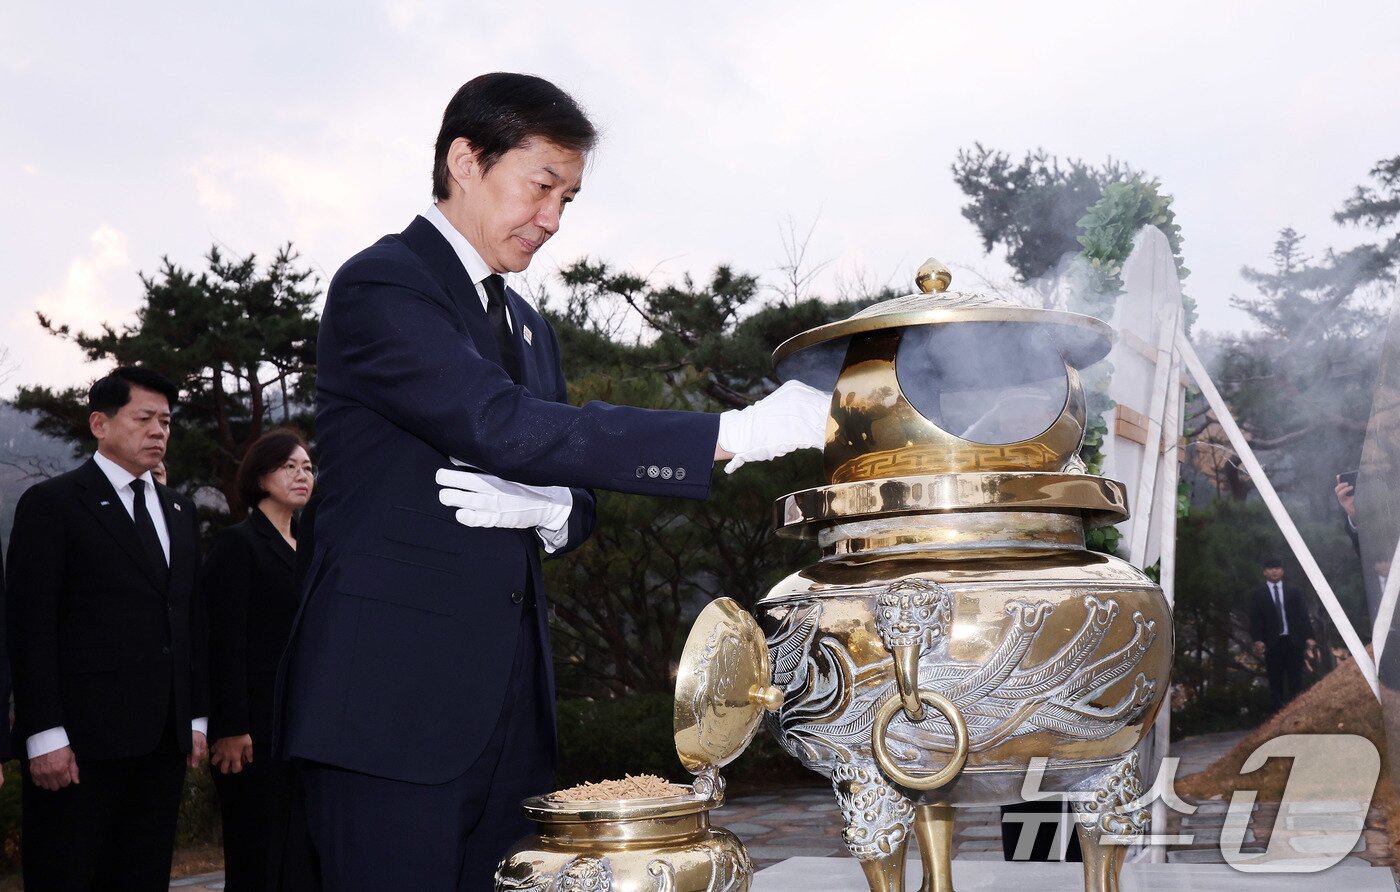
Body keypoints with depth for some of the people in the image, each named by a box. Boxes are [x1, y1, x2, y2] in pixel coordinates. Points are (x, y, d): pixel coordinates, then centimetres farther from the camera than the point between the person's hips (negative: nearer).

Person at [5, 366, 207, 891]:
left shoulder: (180, 511, 17)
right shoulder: (52, 503, -2)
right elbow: (30, 626, -8)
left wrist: (197, 718, 13)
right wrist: (44, 734, -14)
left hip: (164, 740, 6)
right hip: (80, 740, -5)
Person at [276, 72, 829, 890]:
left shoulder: (531, 328, 19)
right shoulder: (380, 286, -8)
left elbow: (579, 505, 20)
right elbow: (505, 427, -22)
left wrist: (546, 508, -7)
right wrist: (734, 434, -25)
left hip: (509, 701, 7)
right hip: (394, 699, -7)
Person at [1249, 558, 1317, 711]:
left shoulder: (1294, 590, 9)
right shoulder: (1258, 594, 5)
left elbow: (1303, 614, 6)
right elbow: (1255, 619, 0)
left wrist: (1308, 637, -3)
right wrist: (1258, 640, -12)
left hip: (1293, 641, 1)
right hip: (1272, 643, -1)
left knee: (1296, 679, 3)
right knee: (1275, 681, 2)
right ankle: (1278, 711, 6)